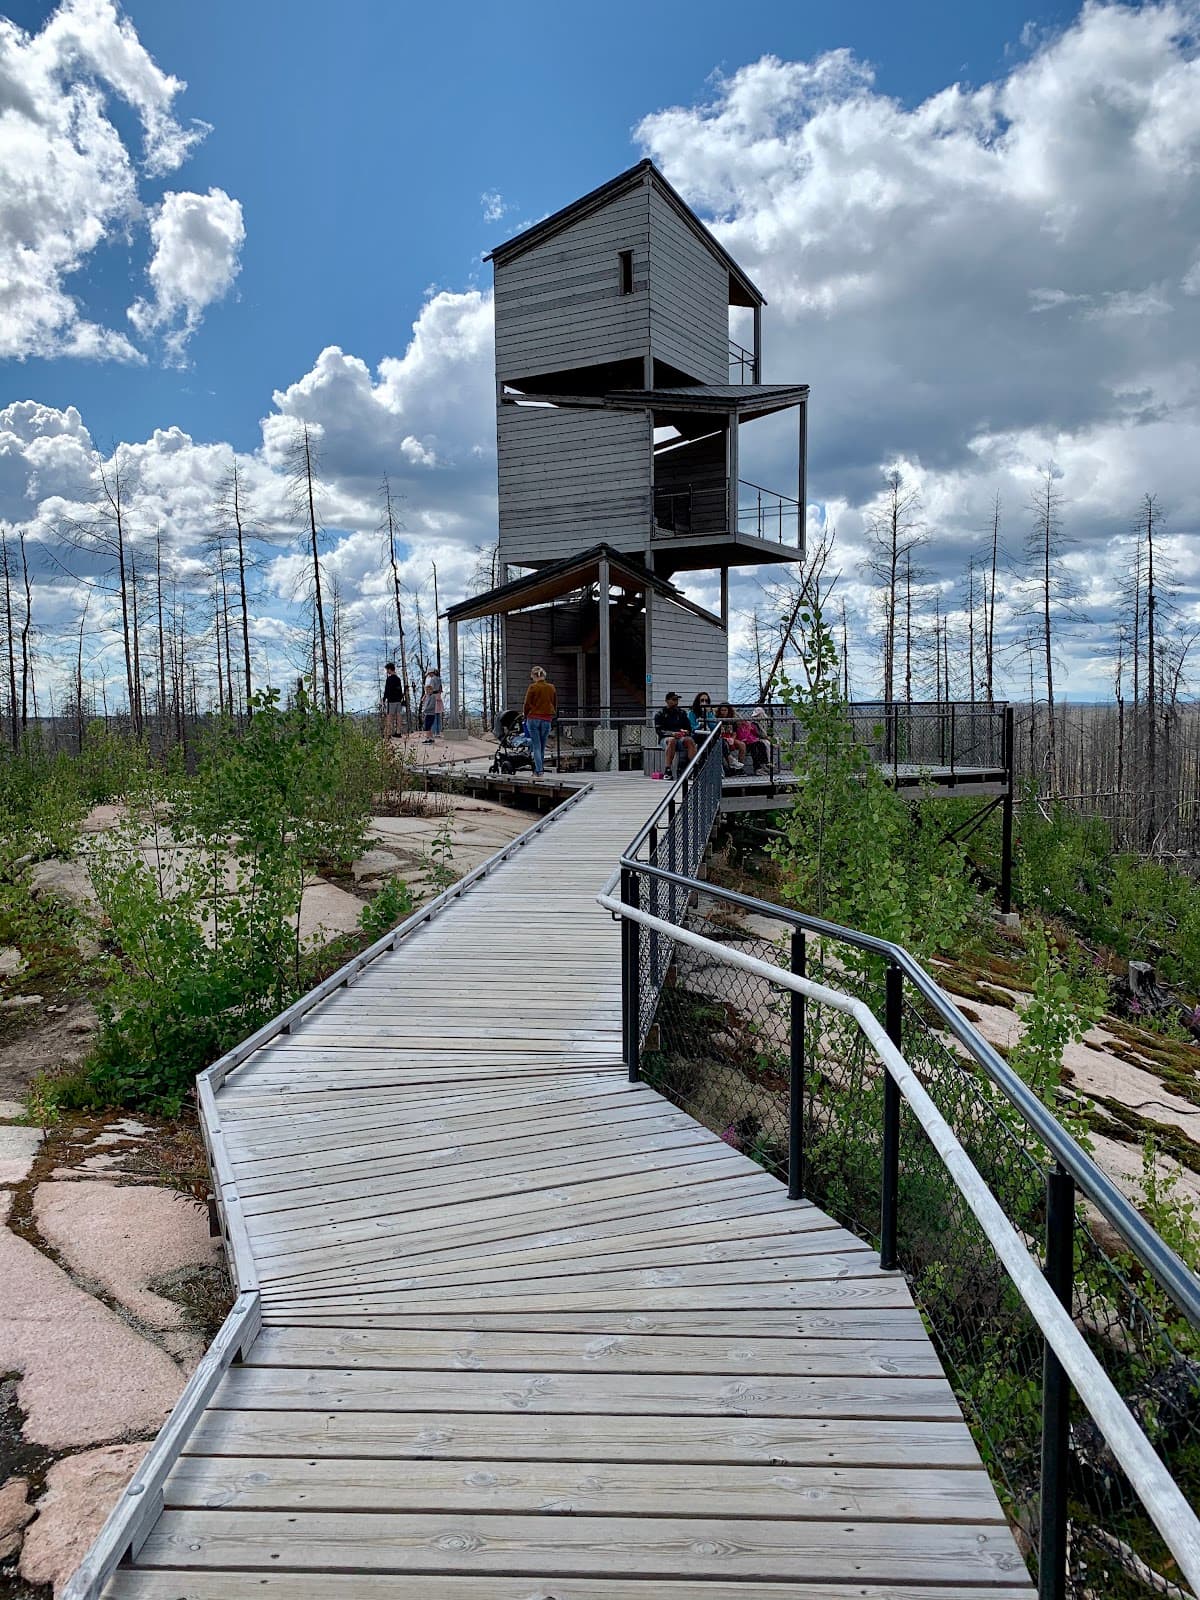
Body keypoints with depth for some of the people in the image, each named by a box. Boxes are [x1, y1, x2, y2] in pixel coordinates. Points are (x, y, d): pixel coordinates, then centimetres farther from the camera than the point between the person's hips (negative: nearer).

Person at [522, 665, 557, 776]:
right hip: (547, 720, 4)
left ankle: (539, 770, -9)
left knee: (536, 746, -1)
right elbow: (555, 705, 13)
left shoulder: (533, 687, -8)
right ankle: (541, 768, 17)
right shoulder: (551, 688, 6)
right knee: (542, 747, 13)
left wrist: (525, 715, 11)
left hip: (533, 719, -4)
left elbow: (527, 704, -5)